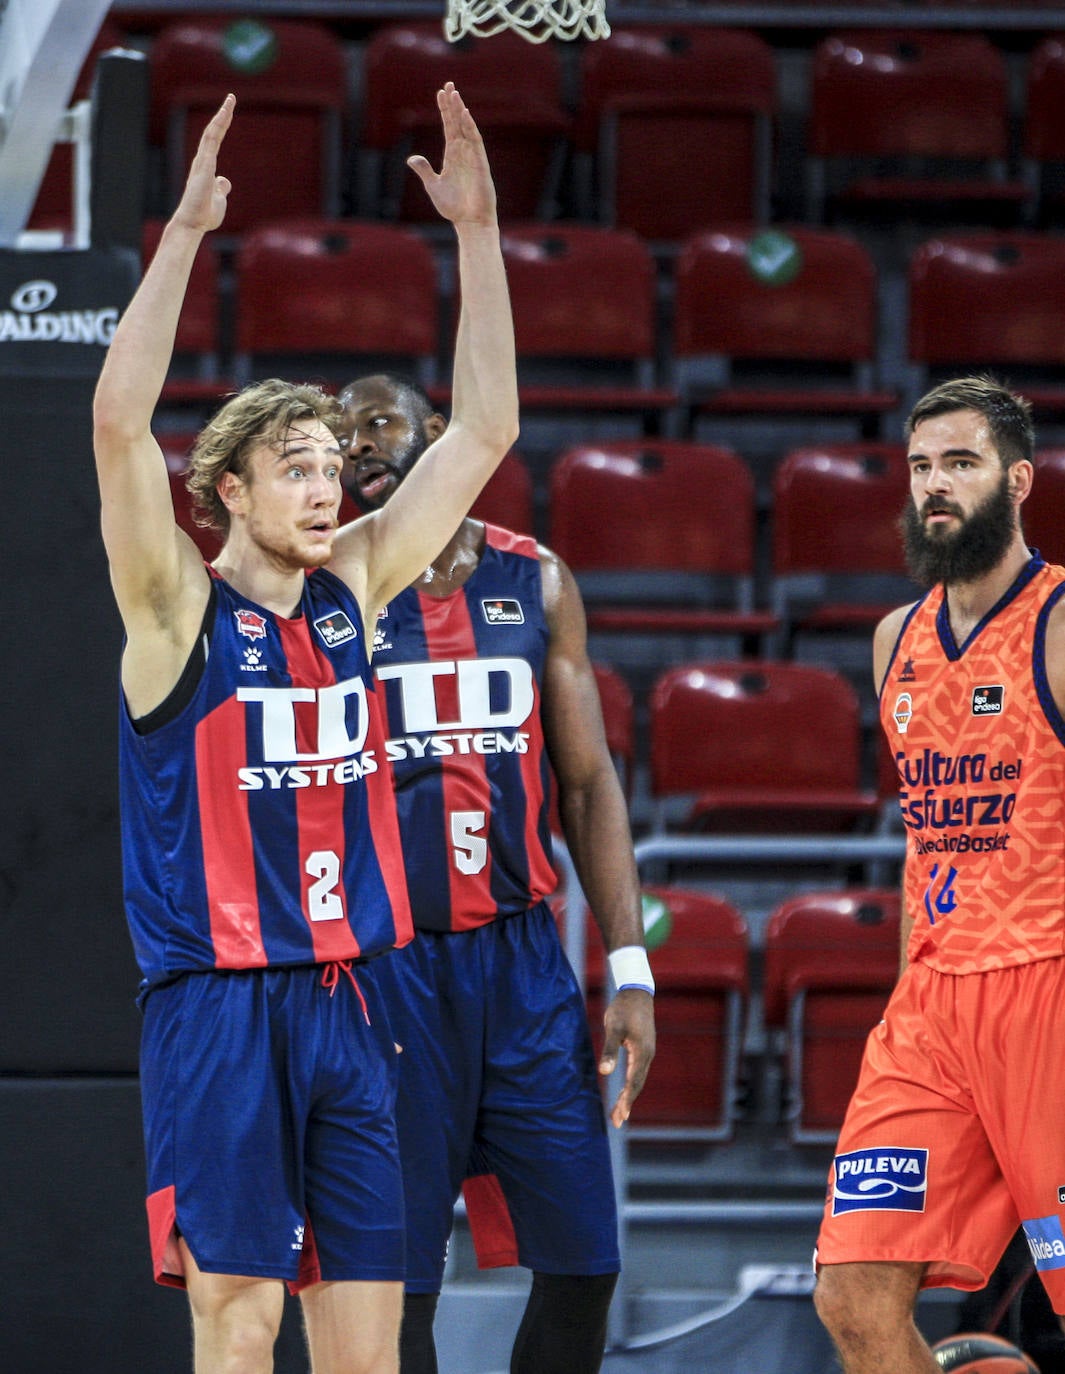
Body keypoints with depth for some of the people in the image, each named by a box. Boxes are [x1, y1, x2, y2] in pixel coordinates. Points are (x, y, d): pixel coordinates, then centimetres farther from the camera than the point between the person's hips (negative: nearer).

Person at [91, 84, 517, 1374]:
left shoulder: (355, 587, 9)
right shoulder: (178, 606, -5)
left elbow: (482, 430, 10)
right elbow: (118, 422, -20)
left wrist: (477, 231, 2)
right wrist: (185, 232, -24)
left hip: (347, 998, 5)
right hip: (216, 1001, -5)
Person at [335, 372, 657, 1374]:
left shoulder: (536, 583, 10)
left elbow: (589, 783, 11)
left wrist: (631, 972, 3)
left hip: (522, 954, 3)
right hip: (388, 960, -3)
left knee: (582, 1263, 1)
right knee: (397, 1280, -3)